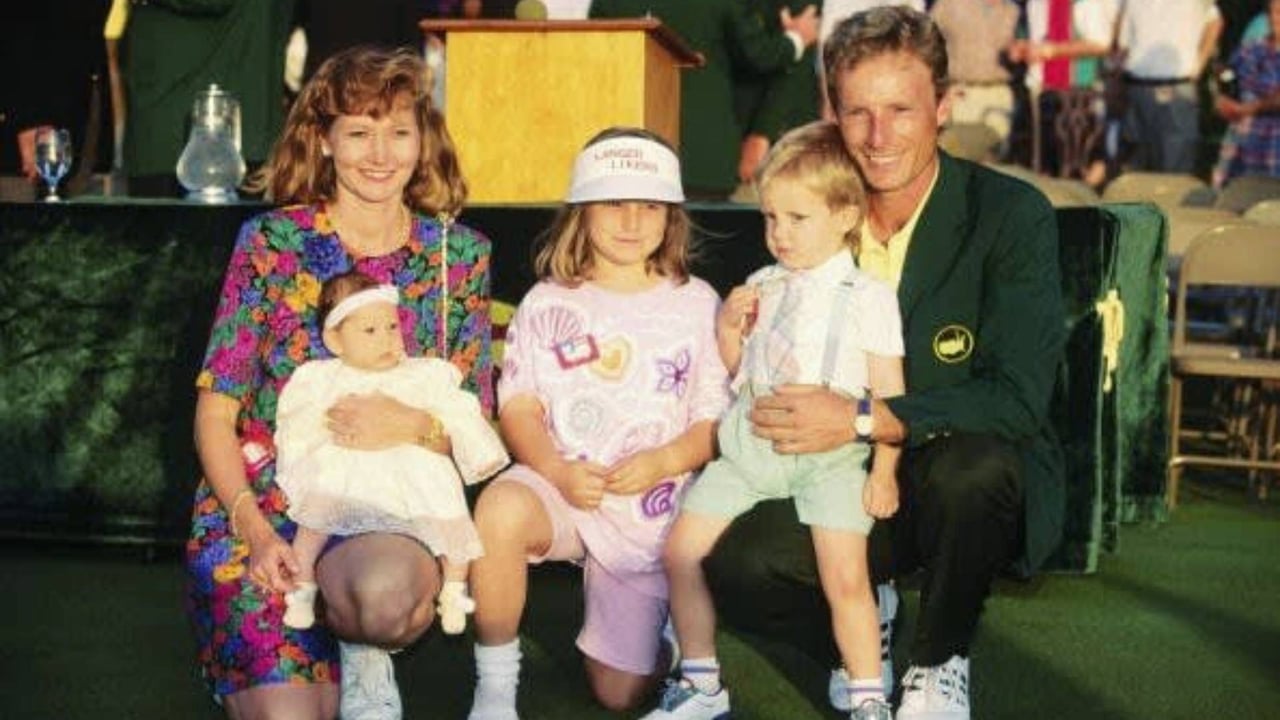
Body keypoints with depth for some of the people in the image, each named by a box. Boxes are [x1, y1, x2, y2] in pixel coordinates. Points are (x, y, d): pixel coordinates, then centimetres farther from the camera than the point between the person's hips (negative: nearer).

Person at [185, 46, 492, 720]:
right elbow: (215, 412, -1)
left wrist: (415, 426, -16)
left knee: (386, 593, -36)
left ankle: (368, 661, -2)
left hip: (390, 510, 1)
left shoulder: (460, 255, 4)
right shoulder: (269, 243, 0)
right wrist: (256, 530, -15)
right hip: (260, 508, -1)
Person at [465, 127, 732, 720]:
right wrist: (558, 472, -21)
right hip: (560, 490, 0)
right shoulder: (548, 303, 5)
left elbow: (716, 418, 1)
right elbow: (518, 408, -1)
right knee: (502, 506, -38)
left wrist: (663, 462, -18)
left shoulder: (696, 304, 5)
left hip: (651, 513, 0)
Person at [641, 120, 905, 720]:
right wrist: (728, 327, 1)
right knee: (678, 551, 2)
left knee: (846, 579, -16)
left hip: (829, 452, -5)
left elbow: (888, 393, -5)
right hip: (750, 440, 5)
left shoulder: (868, 296, -5)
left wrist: (884, 470, -11)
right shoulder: (762, 286, 9)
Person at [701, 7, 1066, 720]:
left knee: (970, 469, -38)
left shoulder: (1013, 214, -13)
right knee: (735, 566, -23)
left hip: (971, 481, -2)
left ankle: (941, 662, -7)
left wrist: (861, 419, -30)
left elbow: (1019, 396, -21)